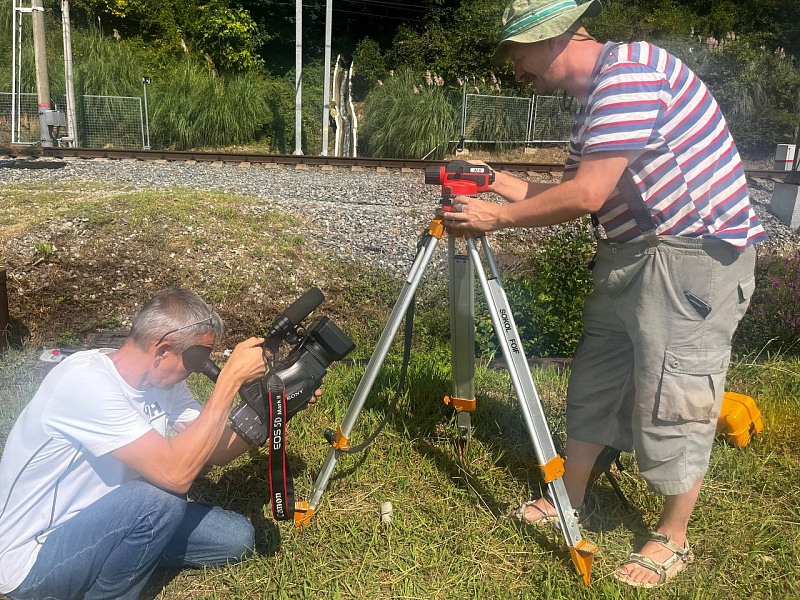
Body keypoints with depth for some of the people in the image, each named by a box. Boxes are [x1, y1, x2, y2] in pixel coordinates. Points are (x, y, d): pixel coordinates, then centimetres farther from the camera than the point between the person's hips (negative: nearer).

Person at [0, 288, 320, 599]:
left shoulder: (162, 380, -4)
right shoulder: (85, 380, -30)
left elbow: (216, 450, -1)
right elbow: (176, 474, -36)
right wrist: (231, 377, -34)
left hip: (100, 525, 8)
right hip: (32, 558, -8)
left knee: (236, 537, 0)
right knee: (161, 499, -33)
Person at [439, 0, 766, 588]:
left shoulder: (631, 70, -18)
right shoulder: (596, 95, 14)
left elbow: (587, 195, -25)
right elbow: (565, 192, 15)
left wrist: (496, 216, -16)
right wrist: (496, 180, 8)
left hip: (696, 255, -10)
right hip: (631, 256, 10)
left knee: (670, 400, -1)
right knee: (595, 382, 15)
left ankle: (673, 539, 19)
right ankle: (570, 499, 31)